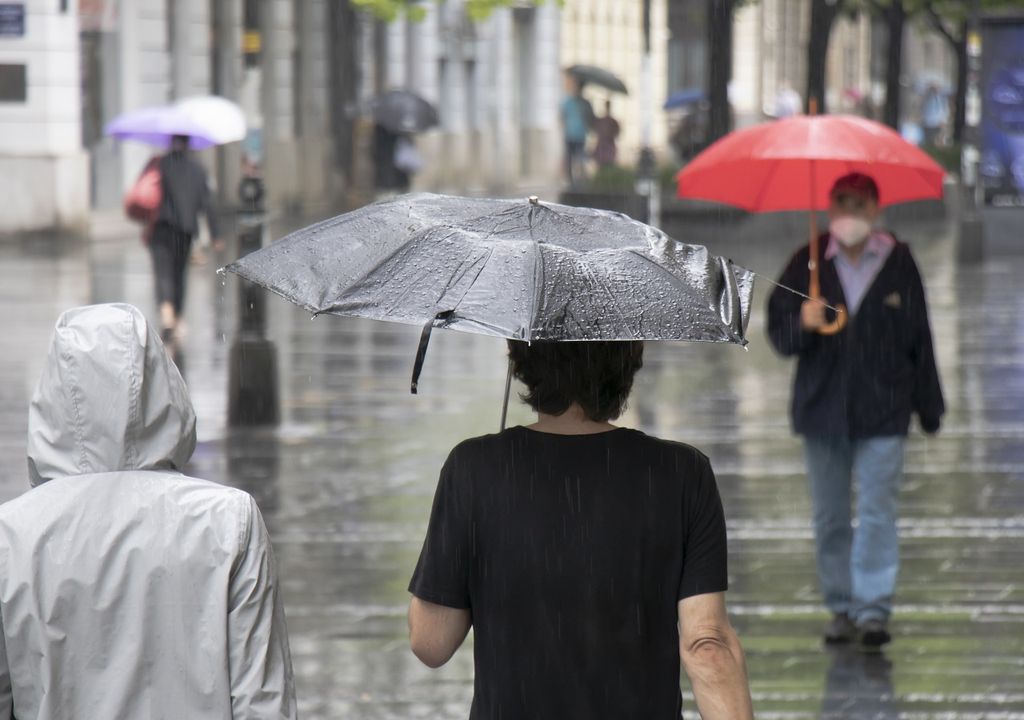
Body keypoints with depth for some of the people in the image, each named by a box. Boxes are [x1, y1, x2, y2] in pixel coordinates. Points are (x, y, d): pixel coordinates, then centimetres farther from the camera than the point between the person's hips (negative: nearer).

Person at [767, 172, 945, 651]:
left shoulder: (898, 262, 3)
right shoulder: (808, 263, 4)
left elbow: (919, 340, 7)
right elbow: (778, 333, 4)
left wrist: (928, 409, 8)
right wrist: (803, 324, -19)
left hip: (881, 413, -2)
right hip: (822, 409, 2)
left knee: (877, 513, -8)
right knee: (829, 518, 6)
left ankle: (874, 610, -7)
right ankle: (842, 607, 15)